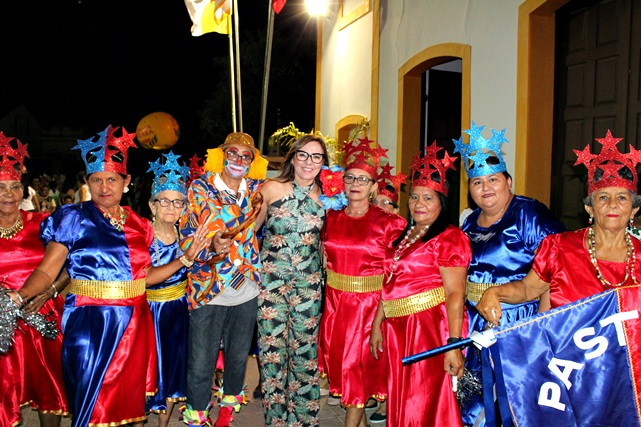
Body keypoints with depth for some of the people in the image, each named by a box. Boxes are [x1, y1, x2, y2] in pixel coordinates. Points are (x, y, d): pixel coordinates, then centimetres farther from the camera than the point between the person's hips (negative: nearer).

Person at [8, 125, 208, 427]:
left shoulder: (138, 224, 7)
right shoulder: (73, 219, -4)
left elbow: (144, 275, 10)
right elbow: (46, 271, -9)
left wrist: (186, 257, 4)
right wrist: (20, 296, -27)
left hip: (135, 324, 4)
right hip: (90, 324, -4)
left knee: (132, 399, 14)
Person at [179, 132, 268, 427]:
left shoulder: (256, 190, 4)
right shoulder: (199, 189, -6)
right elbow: (186, 237, -8)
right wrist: (212, 248, -27)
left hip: (247, 291, 4)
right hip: (208, 290, -3)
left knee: (238, 357, 19)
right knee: (200, 364, 3)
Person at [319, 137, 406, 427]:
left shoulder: (389, 223, -8)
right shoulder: (331, 218, 4)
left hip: (370, 304, -4)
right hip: (336, 302, 4)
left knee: (360, 365, 3)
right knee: (340, 362, 14)